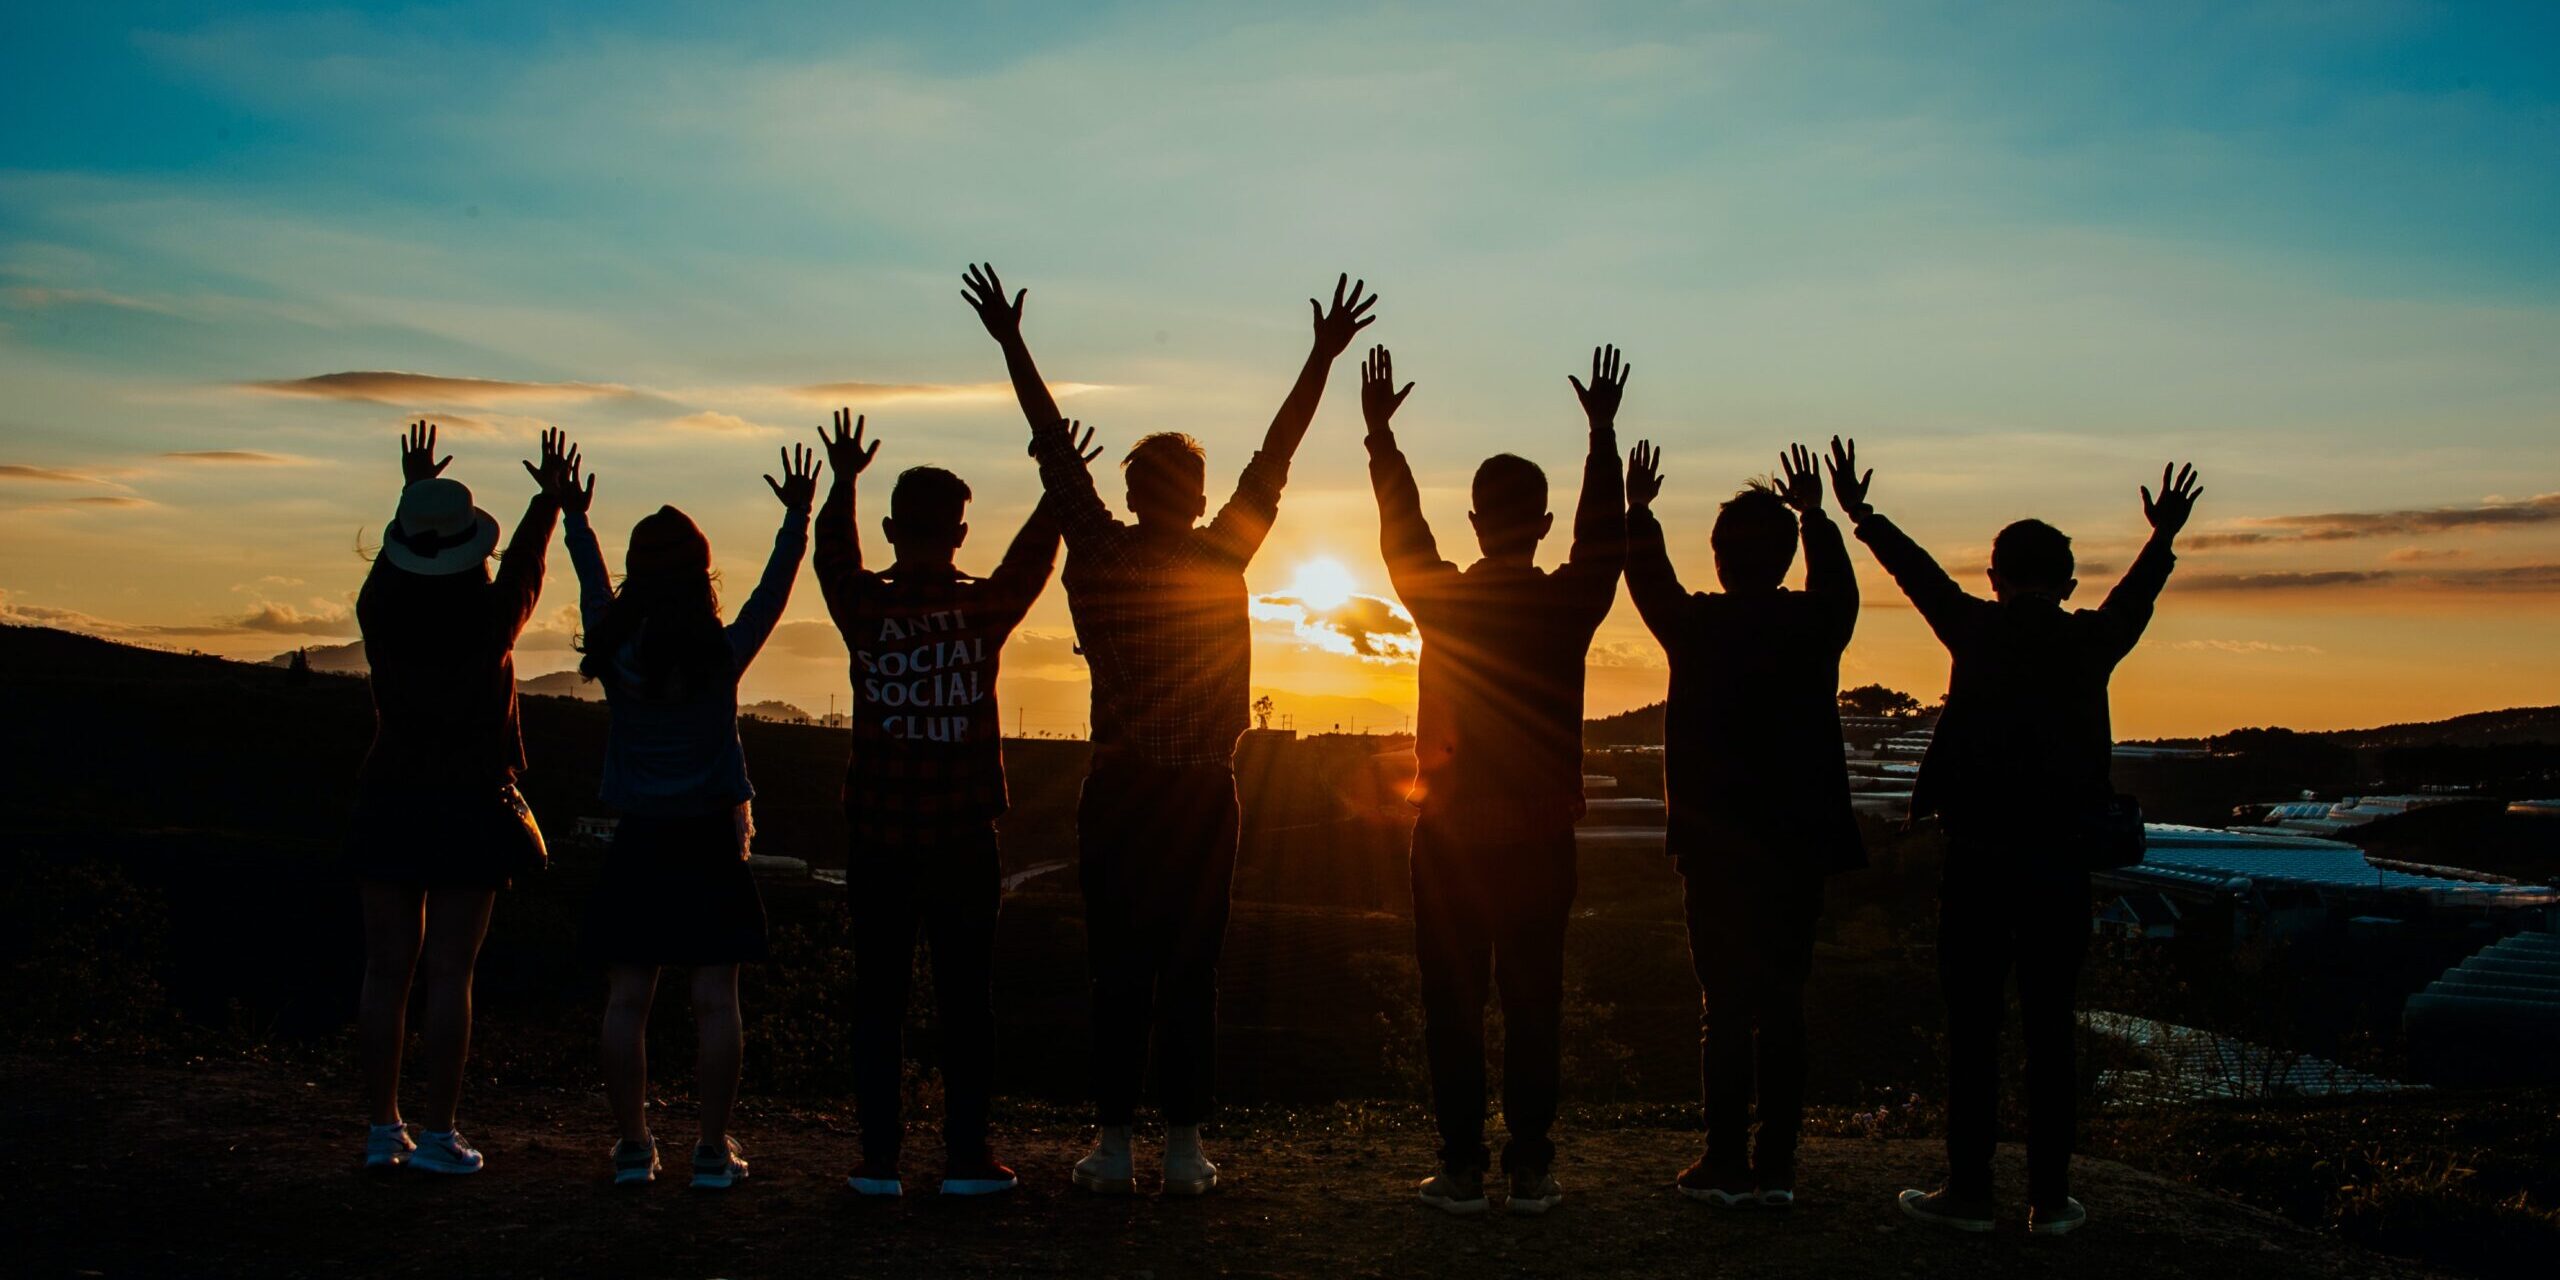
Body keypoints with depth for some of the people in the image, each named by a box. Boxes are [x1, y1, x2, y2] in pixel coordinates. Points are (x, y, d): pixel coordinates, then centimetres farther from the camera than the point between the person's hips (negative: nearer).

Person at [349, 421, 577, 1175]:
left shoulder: (381, 617, -4)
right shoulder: (492, 622, -10)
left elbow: (390, 561, 18)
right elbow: (526, 565, 10)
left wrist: (414, 490, 34)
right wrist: (550, 497, 26)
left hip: (390, 804, 3)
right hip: (470, 810, -3)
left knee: (387, 969, 7)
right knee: (449, 974, -2)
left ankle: (383, 1129, 11)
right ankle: (438, 1134, -1)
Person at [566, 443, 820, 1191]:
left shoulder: (614, 653, -3)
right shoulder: (724, 654, -8)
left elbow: (593, 589, 15)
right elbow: (774, 589, 4)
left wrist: (575, 518, 28)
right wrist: (797, 518, 13)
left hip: (637, 846, 2)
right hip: (709, 844, -1)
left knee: (626, 1001, 6)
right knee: (715, 1001, 1)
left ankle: (633, 1147, 7)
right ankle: (714, 1150, 1)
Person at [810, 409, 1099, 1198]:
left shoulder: (864, 611, -4)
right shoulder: (985, 610, -5)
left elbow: (833, 558, 17)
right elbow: (1031, 557, 14)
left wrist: (843, 481, 29)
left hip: (878, 841, 1)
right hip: (963, 839, -1)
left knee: (878, 997, 6)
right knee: (966, 999, 5)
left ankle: (879, 1158, 6)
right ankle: (967, 1157, 6)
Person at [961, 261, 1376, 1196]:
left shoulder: (1098, 556, -2)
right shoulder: (1220, 558, -3)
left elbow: (1056, 448, 6)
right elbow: (1275, 457, 1)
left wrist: (1010, 342, 14)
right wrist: (1324, 356, 7)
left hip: (1118, 793, 1)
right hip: (1201, 796, -1)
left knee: (1117, 972, 3)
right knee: (1190, 973, 2)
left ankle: (1114, 1147, 4)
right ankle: (1183, 1148, 3)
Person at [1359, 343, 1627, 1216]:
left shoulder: (1441, 600, -6)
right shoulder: (1570, 604, -5)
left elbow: (1400, 528, 10)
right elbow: (1604, 533, 12)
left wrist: (1381, 432, 20)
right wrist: (1603, 432, 19)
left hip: (1451, 834, -1)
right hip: (1541, 838, 1)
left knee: (1453, 1005, 3)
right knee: (1534, 1004, 6)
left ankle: (1462, 1169, 4)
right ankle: (1530, 1169, 8)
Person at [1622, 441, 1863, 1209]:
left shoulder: (1697, 626, -7)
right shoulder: (1815, 626, -1)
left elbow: (1648, 582, 13)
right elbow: (1838, 585, 24)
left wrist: (1638, 511, 29)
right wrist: (1816, 516, 39)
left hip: (1716, 848, -2)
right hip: (1799, 847, 3)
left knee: (1724, 1005, 1)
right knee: (1782, 1004, 6)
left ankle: (1726, 1165, 2)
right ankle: (1775, 1166, 8)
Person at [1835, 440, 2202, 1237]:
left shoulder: (1977, 630, 0)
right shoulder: (2093, 641, 3)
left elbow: (1920, 573, 13)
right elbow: (2135, 597, 21)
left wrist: (1859, 514, 27)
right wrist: (2165, 536, 37)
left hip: (1977, 858, -1)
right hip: (2059, 863, 2)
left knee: (1972, 1029, 2)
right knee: (2050, 1032, 6)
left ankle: (1969, 1192, 4)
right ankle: (2050, 1198, 7)